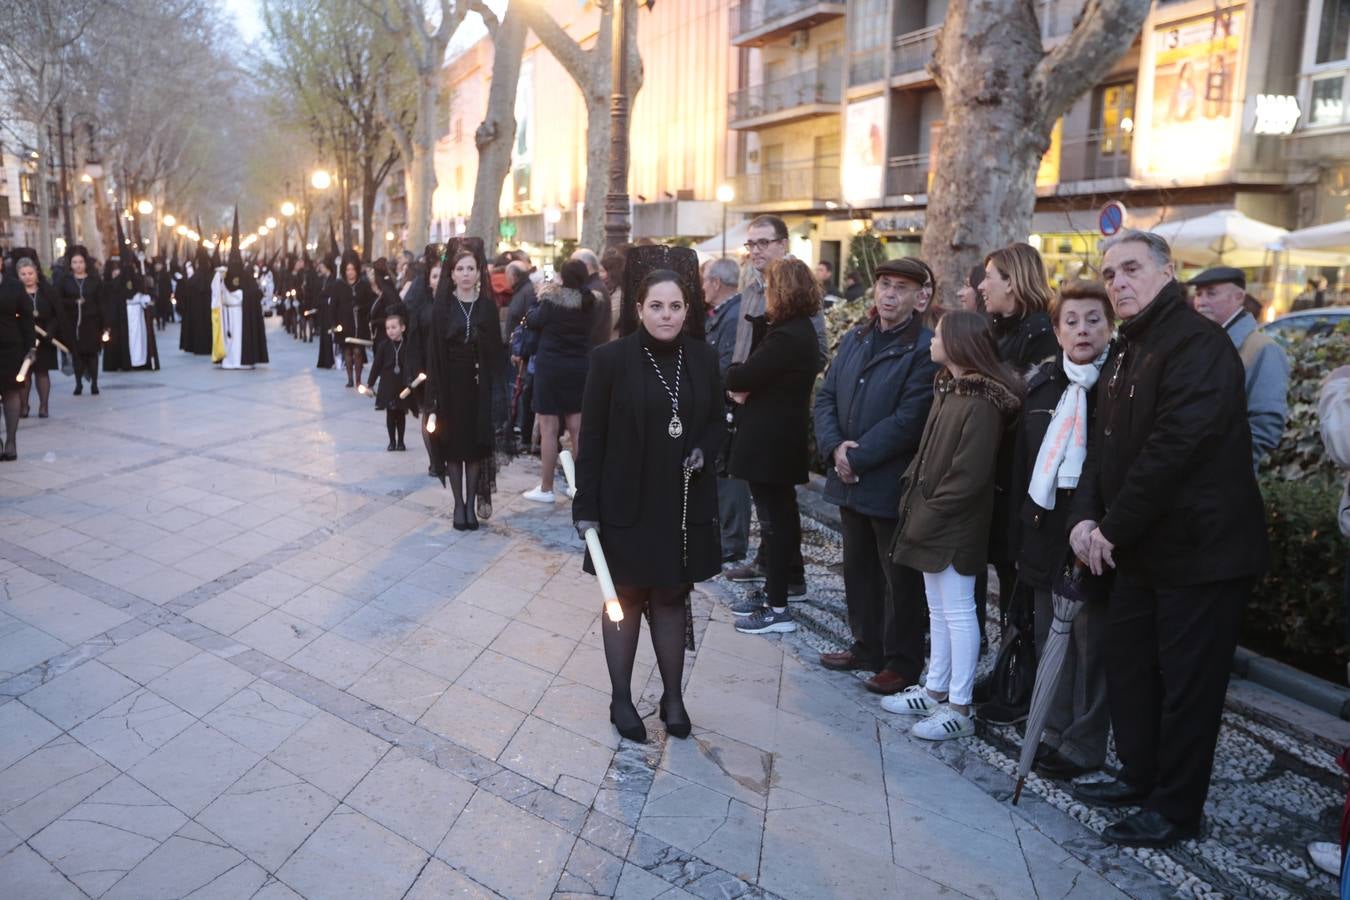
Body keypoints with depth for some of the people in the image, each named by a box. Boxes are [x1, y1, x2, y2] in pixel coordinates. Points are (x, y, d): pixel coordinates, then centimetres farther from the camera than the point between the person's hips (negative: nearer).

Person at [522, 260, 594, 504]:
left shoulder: (553, 300, -13)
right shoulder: (590, 303, 1)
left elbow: (533, 321, 0)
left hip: (551, 366, -5)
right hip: (580, 367, 5)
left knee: (548, 428, 0)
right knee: (577, 428, 11)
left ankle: (546, 488, 4)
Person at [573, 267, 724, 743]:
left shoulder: (703, 358, 0)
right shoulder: (611, 358, -9)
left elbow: (715, 421, 12)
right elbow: (591, 438, -7)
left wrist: (703, 452, -10)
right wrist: (586, 506, -10)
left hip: (684, 503, 3)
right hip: (627, 503, -2)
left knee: (672, 597, 13)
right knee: (626, 597, 10)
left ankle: (673, 696, 27)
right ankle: (621, 698, 25)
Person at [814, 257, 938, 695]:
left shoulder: (925, 349, -13)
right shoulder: (853, 339, 9)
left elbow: (908, 420, -19)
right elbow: (826, 396, 7)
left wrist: (857, 456, -17)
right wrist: (835, 447, -9)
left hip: (893, 485, -7)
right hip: (850, 480, 7)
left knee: (899, 577, 7)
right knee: (858, 569, 18)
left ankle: (903, 662, 22)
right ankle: (867, 647, 35)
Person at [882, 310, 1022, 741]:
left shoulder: (981, 403, -18)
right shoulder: (947, 389, 10)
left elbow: (968, 477, -21)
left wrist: (926, 515, -16)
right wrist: (911, 495, 5)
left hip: (954, 526, -9)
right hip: (932, 521, 9)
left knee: (958, 613, 0)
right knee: (938, 612, 17)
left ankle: (959, 708, 10)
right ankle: (935, 691, 30)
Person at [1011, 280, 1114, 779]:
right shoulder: (1041, 383, 10)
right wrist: (1021, 531, 12)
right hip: (1045, 530, 6)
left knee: (1090, 640, 4)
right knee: (1049, 638, 15)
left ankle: (1083, 742, 18)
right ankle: (1055, 731, 30)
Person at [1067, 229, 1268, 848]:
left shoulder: (1197, 344, -17)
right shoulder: (1125, 354, 13)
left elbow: (1174, 447, -25)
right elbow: (1104, 446, 11)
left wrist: (1113, 528, -18)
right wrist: (1085, 517, -5)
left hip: (1201, 549, -9)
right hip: (1139, 549, 9)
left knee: (1187, 682, 3)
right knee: (1128, 668, 17)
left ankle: (1175, 810, 17)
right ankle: (1140, 776, 34)